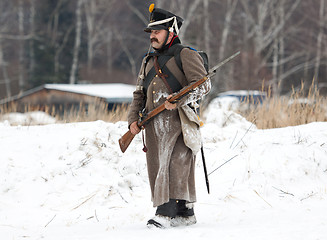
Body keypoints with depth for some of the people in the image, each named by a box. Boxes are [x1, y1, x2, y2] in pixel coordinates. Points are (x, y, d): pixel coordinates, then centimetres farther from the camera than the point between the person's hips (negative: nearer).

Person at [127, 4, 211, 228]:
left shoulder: (186, 55, 1)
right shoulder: (149, 61, 23)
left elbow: (203, 85, -10)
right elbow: (139, 93, 24)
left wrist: (178, 100, -22)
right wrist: (133, 119, 9)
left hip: (177, 120, -7)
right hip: (154, 124, 7)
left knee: (177, 166, -13)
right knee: (157, 167, 4)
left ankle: (167, 212, -17)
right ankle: (185, 214, 11)